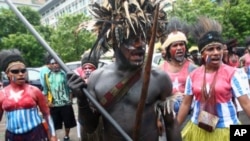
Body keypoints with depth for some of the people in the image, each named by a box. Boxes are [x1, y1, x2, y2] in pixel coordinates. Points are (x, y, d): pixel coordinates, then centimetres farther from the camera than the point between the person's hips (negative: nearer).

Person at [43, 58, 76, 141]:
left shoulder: (64, 74, -3)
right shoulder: (47, 76, 4)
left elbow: (70, 88, -1)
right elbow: (45, 90, 10)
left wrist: (70, 100, -4)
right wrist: (47, 101, 1)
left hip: (66, 103, -1)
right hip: (53, 105, 1)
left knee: (68, 122, 11)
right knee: (53, 123, 9)